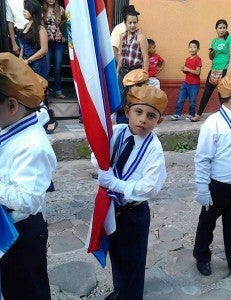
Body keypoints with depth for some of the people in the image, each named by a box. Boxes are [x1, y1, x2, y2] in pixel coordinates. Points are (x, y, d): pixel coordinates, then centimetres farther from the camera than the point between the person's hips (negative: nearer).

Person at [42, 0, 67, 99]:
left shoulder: (60, 9, 3)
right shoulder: (41, 10, -2)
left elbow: (65, 20, 22)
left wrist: (60, 24, 7)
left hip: (59, 42, 1)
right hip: (46, 42, -1)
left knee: (58, 68, 6)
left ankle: (58, 91, 14)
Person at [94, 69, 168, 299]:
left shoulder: (154, 149, -22)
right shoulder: (115, 132, -10)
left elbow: (147, 189, -26)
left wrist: (113, 183, -24)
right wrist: (106, 175, -25)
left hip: (134, 212, -5)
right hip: (111, 205, 5)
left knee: (132, 261, 16)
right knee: (115, 253, 26)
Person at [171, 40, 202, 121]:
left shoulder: (198, 59, -11)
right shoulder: (187, 59, 11)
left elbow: (197, 72, -19)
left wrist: (187, 69, -17)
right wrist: (183, 69, -3)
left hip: (194, 84, -7)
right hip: (186, 83, 7)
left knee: (192, 101, 4)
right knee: (180, 99, 5)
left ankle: (191, 115, 19)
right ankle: (178, 114, 12)